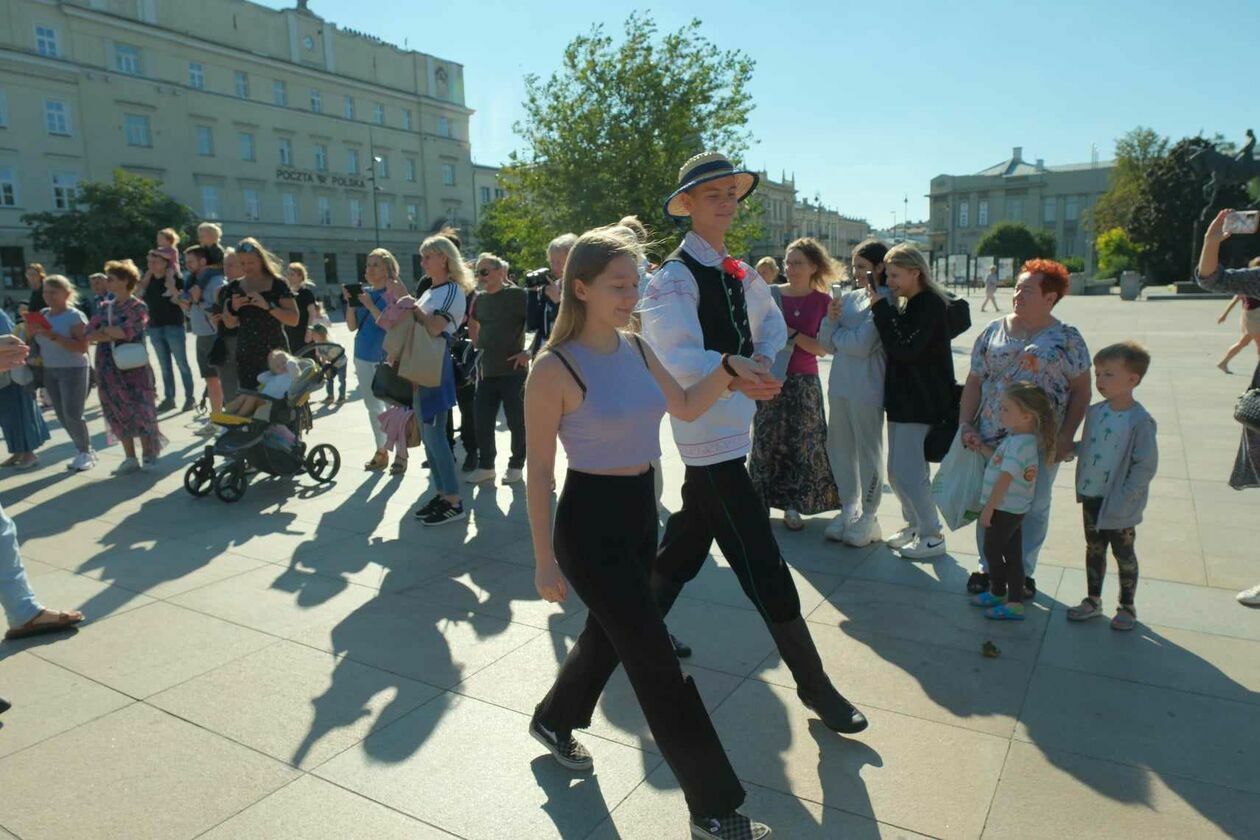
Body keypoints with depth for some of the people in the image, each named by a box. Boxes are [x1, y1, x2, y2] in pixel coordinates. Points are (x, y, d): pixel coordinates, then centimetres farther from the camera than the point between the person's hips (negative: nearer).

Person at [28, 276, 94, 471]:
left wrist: (54, 336, -25)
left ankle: (86, 452, 9)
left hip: (72, 370, -7)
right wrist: (32, 333, 0)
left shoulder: (75, 316, -11)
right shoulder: (42, 314, 9)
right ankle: (84, 450, 18)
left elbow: (82, 347, -20)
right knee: (62, 417, 7)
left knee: (73, 416, -8)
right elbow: (38, 341, 19)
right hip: (49, 371, 7)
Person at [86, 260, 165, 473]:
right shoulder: (105, 308, 12)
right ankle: (130, 458, 16)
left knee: (140, 411, -2)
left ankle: (148, 455, 12)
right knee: (119, 413, 8)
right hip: (109, 370, 6)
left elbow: (125, 331, -19)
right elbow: (89, 335, 2)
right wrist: (113, 333, -13)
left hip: (134, 368, -6)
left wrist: (103, 331, -4)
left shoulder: (138, 307, -5)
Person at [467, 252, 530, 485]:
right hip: (485, 370, 6)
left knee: (516, 422, 4)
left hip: (513, 371, -6)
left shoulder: (518, 295, -9)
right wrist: (477, 347, 15)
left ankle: (516, 466, 19)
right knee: (482, 422, 8)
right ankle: (485, 466, 21)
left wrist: (529, 353, -14)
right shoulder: (479, 298, 10)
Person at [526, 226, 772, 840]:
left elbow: (685, 407, 15)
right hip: (591, 521, -8)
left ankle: (554, 721, 53)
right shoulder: (555, 368, -17)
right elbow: (539, 470, -13)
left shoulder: (637, 348, 3)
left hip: (641, 511, 8)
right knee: (659, 664, -2)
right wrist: (545, 559, -12)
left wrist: (727, 369, -3)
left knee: (609, 632, 25)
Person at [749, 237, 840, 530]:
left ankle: (792, 505, 17)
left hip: (804, 382, 0)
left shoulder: (822, 301, -1)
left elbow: (821, 349, -7)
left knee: (803, 443, 5)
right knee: (767, 441, 6)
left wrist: (792, 333, -17)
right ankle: (761, 502, 19)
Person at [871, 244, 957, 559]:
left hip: (921, 402, -9)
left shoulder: (931, 304, -14)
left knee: (908, 472, -7)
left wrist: (881, 308, -17)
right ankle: (914, 525, 29)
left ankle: (932, 536, 8)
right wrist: (882, 307, 3)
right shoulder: (907, 304, 13)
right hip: (902, 399, 9)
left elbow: (904, 349, -22)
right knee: (897, 472, 14)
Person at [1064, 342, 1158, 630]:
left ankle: (1127, 607, 32)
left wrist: (1123, 500, -22)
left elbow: (1146, 466, -19)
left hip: (1119, 506, -6)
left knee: (1123, 553, 13)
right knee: (1094, 549, 18)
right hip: (1091, 496, 6)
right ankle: (1093, 601, 34)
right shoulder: (1094, 412, 0)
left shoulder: (1140, 421, -20)